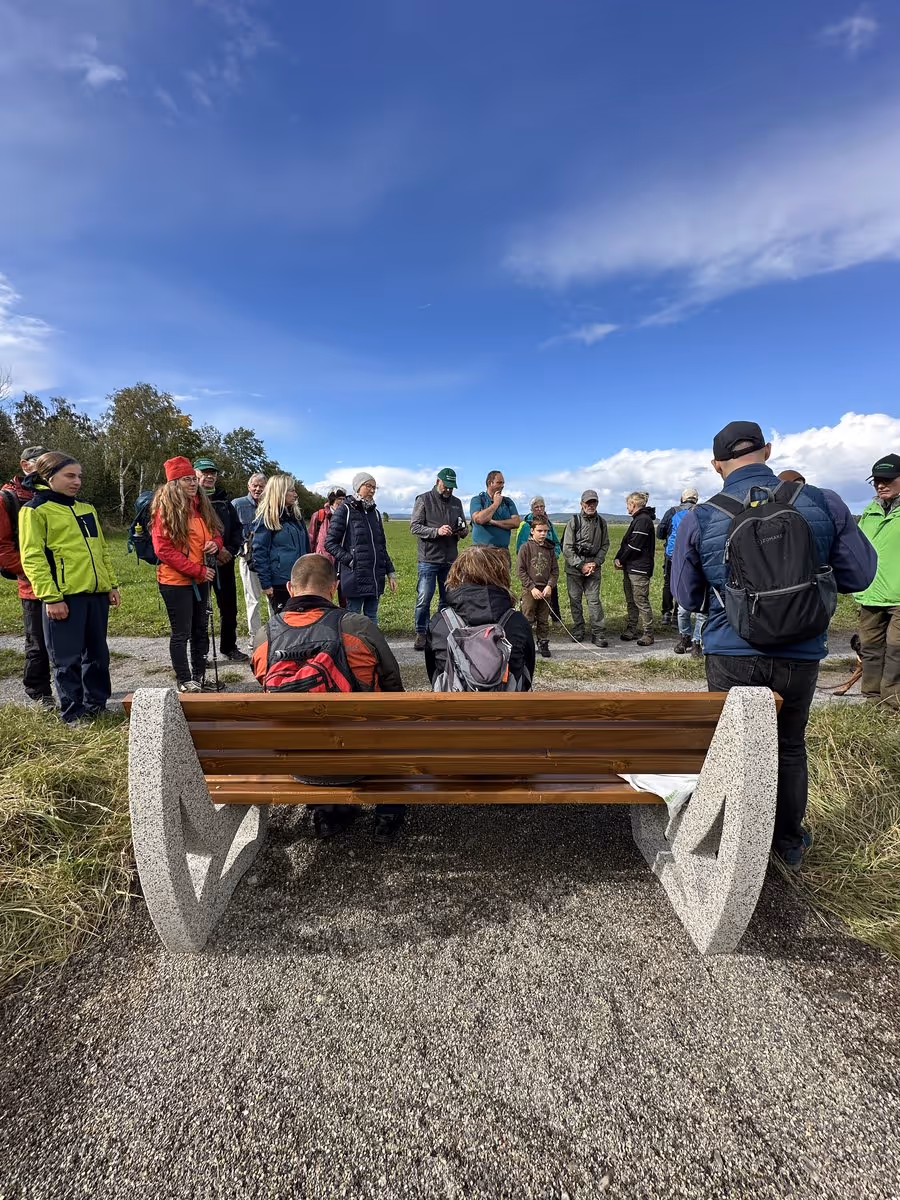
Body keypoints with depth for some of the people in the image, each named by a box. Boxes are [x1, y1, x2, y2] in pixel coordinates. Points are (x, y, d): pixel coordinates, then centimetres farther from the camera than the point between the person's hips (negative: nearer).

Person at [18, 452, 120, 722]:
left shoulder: (87, 509, 17)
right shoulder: (35, 510, -2)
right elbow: (32, 558, -9)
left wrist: (112, 584, 15)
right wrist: (50, 597, -16)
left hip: (96, 593, 6)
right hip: (64, 596, -6)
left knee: (97, 654, 13)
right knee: (68, 659, 1)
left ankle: (96, 705, 26)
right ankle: (73, 714, 14)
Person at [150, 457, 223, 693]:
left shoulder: (202, 505, 9)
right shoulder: (165, 508, -12)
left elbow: (216, 533, 19)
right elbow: (163, 549, -16)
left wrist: (215, 543, -7)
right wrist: (197, 570, -18)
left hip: (201, 579, 7)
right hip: (176, 580, -7)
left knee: (200, 629, 15)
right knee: (181, 633, 2)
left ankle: (199, 675, 28)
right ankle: (184, 681, 15)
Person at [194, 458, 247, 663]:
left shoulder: (223, 500, 13)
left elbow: (237, 528, 13)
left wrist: (231, 550, -4)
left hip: (225, 562, 5)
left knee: (229, 606, 11)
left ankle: (229, 646, 26)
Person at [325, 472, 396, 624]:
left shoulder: (374, 512, 15)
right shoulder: (345, 510, -3)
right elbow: (330, 543, -6)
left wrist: (390, 572, 14)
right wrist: (350, 560, -15)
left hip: (376, 578, 6)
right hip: (355, 577, -6)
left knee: (372, 618, 11)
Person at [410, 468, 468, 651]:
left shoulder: (456, 503, 14)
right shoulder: (423, 500, -1)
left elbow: (464, 528, 21)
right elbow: (414, 527, -9)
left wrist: (463, 531, -3)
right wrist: (437, 531, -22)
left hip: (451, 560, 5)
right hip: (429, 559, -5)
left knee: (448, 599, 10)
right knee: (424, 599, -5)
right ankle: (421, 634, 7)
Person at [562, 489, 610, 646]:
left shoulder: (602, 522, 5)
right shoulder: (573, 521, -5)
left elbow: (605, 545, 11)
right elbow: (567, 548, -7)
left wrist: (596, 563, -4)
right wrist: (581, 565, -10)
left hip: (593, 566, 1)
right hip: (574, 566, -1)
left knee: (594, 599, -3)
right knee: (575, 599, 5)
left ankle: (597, 633, 2)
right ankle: (578, 631, 18)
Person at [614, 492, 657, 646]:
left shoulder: (643, 520, -15)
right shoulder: (638, 519, 18)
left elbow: (634, 546, -20)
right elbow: (626, 542, 16)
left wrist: (621, 560, -9)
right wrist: (618, 558, 2)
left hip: (639, 569, -10)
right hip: (630, 568, 10)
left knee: (641, 602, -5)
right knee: (631, 602, 14)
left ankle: (648, 634, 2)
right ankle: (630, 630, 22)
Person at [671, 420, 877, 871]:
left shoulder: (698, 520, -9)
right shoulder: (824, 504, -8)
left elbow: (686, 597, 0)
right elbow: (859, 575, 2)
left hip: (731, 654, -1)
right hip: (800, 653, 1)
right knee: (790, 747, 21)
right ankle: (789, 843, 37)